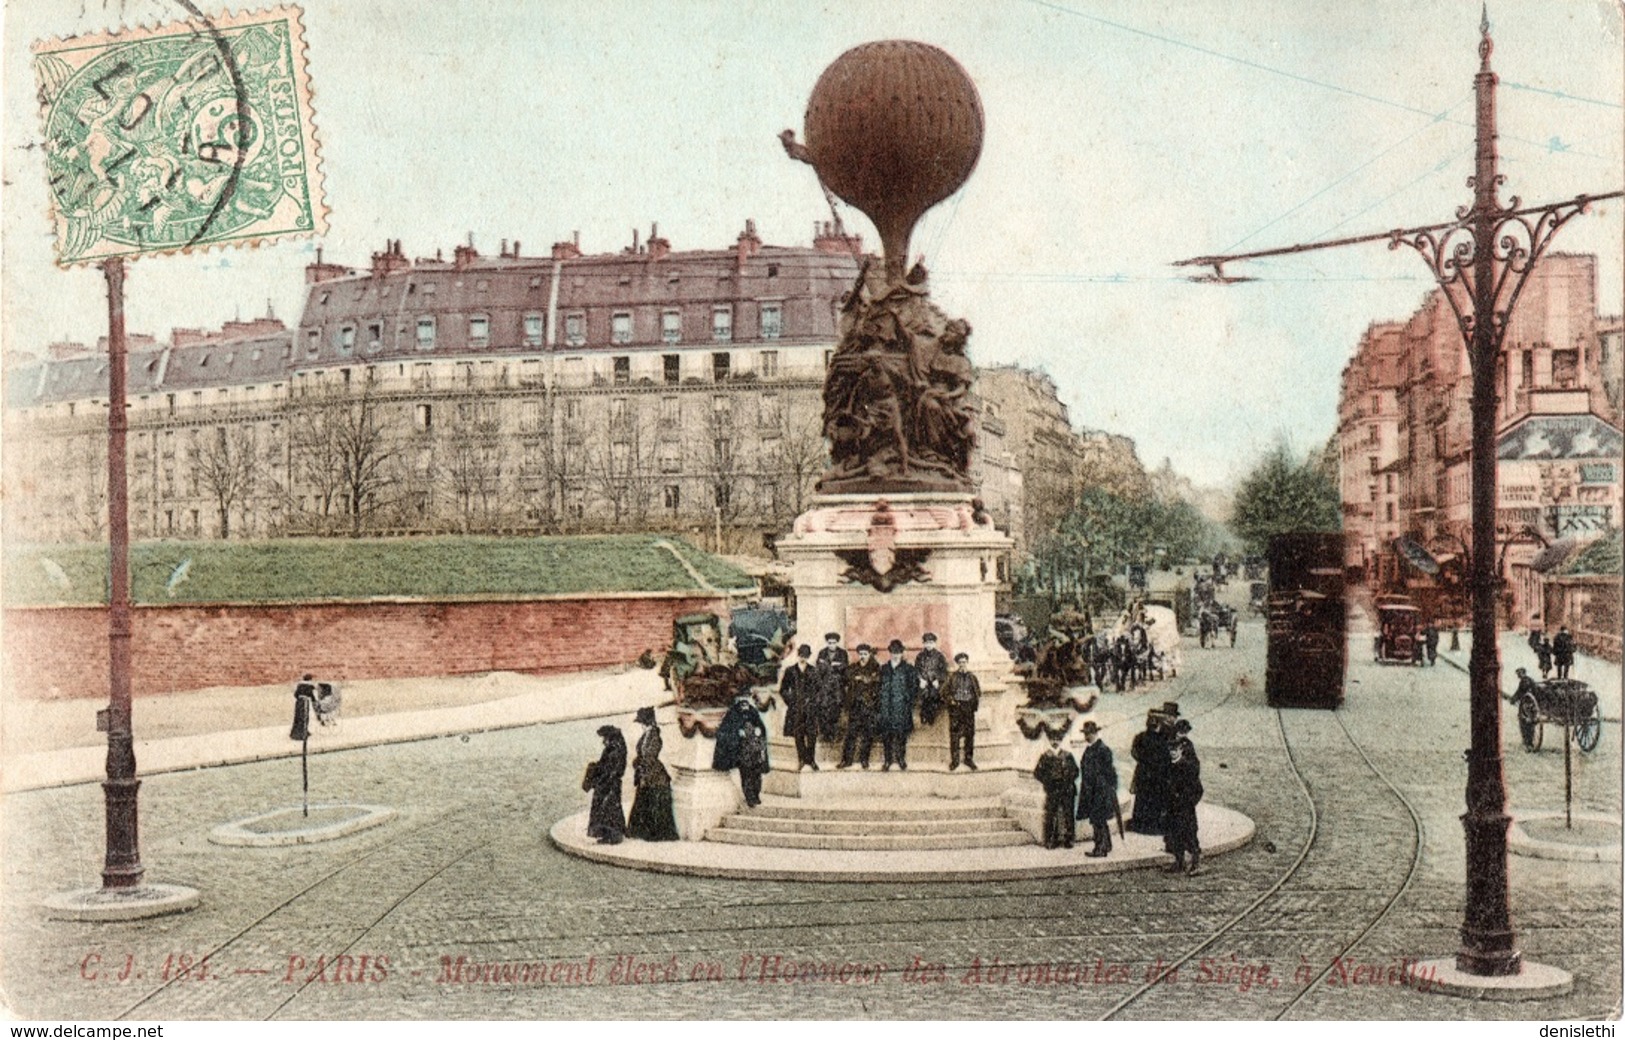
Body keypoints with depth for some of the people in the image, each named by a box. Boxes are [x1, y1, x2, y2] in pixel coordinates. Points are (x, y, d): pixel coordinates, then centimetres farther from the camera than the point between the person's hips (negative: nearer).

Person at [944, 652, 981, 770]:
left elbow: (978, 692, 15)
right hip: (955, 708, -2)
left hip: (968, 708, 2)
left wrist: (976, 701, -2)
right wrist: (950, 700, -9)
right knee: (954, 734, -4)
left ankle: (969, 758, 12)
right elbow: (944, 691, 6)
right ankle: (954, 759, 1)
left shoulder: (972, 677, 10)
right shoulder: (952, 677, 5)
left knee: (970, 733, 2)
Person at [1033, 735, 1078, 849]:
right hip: (1052, 791, -1)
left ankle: (1067, 840, 7)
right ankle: (1051, 841, 0)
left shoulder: (1067, 756, 9)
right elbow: (1037, 772, 4)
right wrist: (1048, 782, -5)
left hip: (1067, 790, 1)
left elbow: (1075, 771, 9)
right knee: (1050, 816, -4)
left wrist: (1067, 781, -4)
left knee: (1067, 815, 0)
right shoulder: (1045, 757, 6)